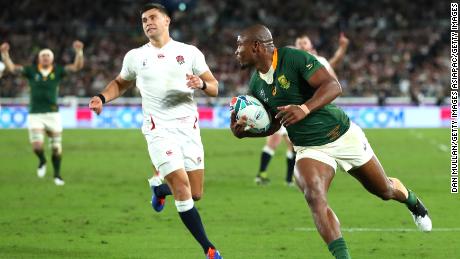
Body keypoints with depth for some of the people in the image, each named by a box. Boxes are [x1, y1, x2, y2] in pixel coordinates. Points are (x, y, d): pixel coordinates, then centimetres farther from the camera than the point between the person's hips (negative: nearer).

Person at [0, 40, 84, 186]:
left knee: (56, 148, 4)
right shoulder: (31, 71, 3)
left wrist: (79, 52, -21)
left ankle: (57, 175, 24)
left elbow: (77, 66, -5)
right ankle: (42, 161, 20)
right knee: (37, 145, -15)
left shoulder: (58, 71, 3)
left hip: (53, 114, 1)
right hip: (35, 115, -1)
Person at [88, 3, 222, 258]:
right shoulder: (135, 56, 7)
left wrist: (202, 84, -17)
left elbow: (214, 87, 6)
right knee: (182, 189, -15)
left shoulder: (189, 52, 4)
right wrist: (102, 98, 4)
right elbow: (120, 83, 23)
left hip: (188, 128, 2)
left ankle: (159, 187, 37)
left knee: (195, 194, 4)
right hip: (159, 130, -2)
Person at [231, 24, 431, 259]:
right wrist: (242, 131, -8)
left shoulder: (294, 58, -21)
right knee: (315, 198, -27)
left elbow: (333, 86, -27)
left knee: (384, 190, 13)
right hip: (309, 149, 4)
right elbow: (273, 125, 11)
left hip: (343, 134, -4)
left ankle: (412, 201, 49)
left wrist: (305, 109, -42)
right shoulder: (255, 85, -1)